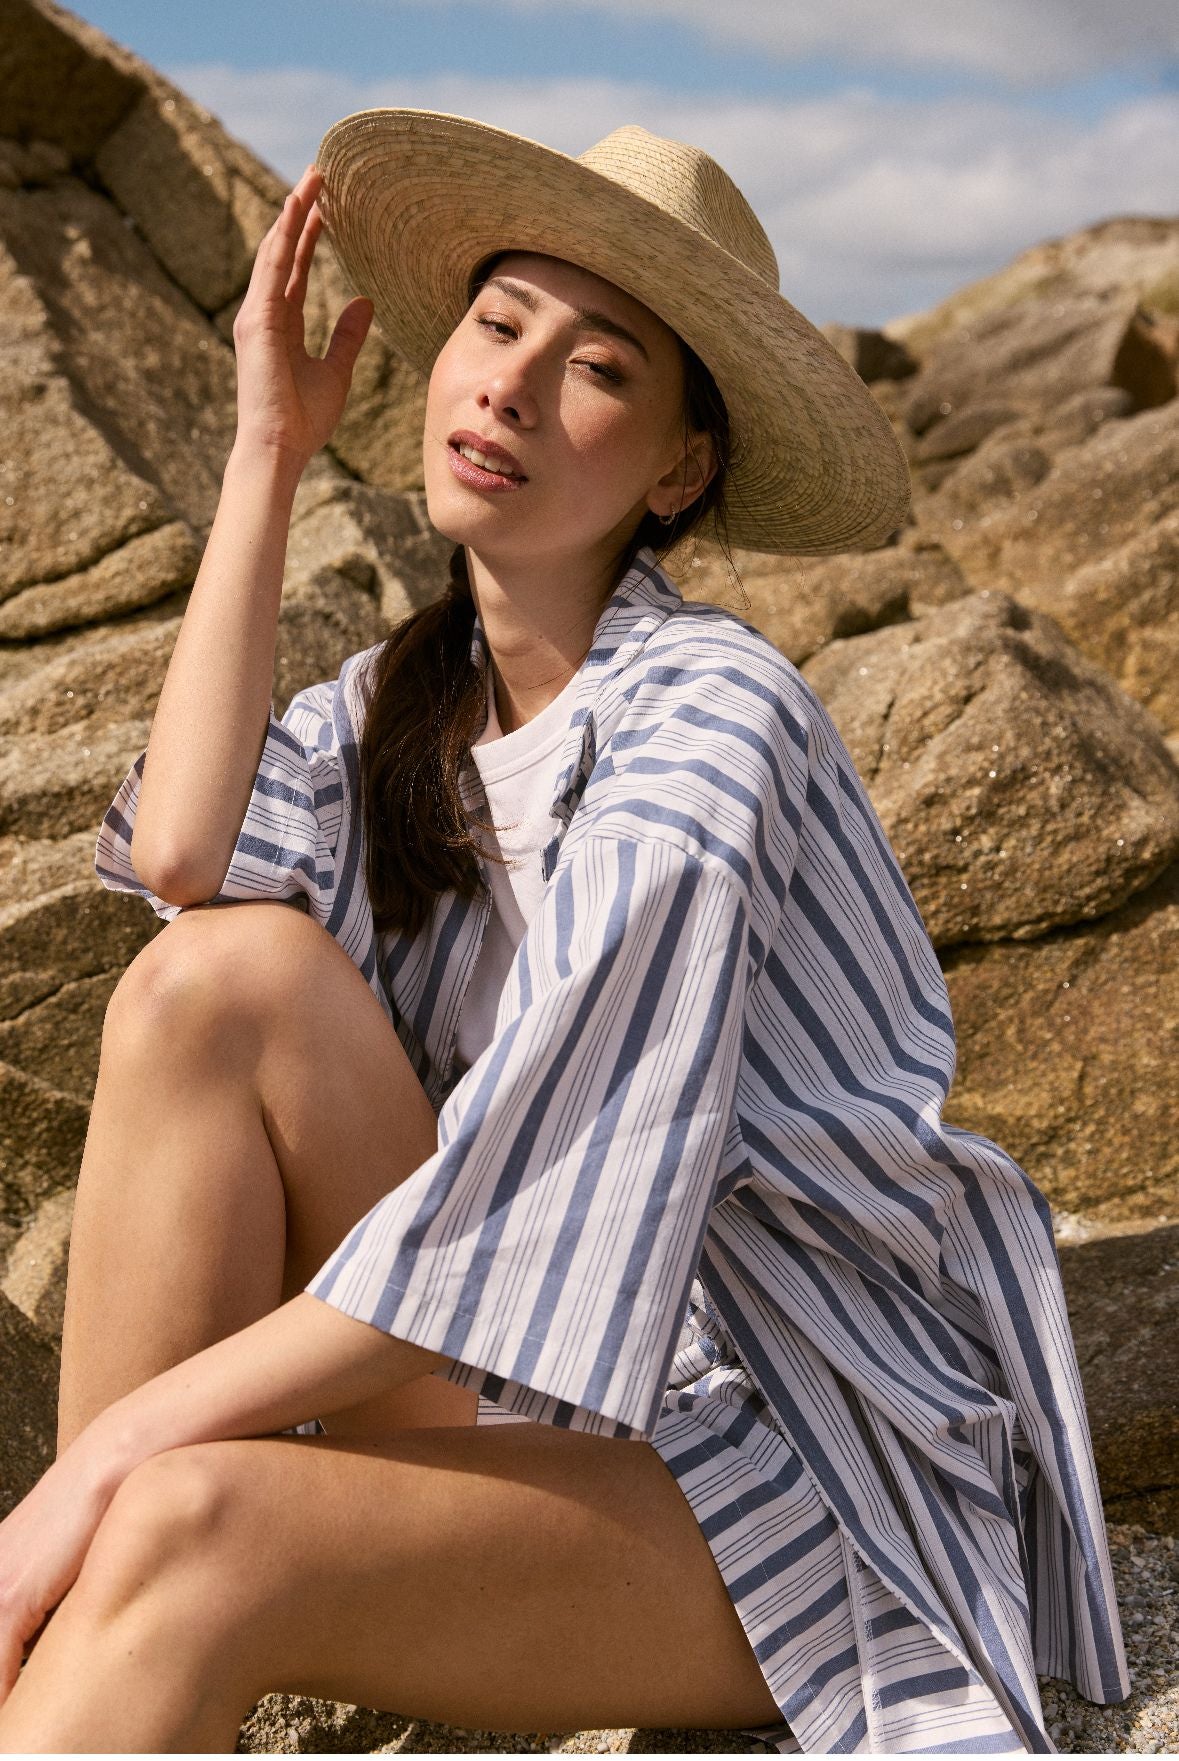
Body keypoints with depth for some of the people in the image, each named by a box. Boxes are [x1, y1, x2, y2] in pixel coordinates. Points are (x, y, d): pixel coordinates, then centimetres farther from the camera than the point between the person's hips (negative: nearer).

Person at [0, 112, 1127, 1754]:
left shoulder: (707, 710, -18)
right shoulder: (406, 699, 6)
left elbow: (534, 1202, -25)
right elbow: (183, 855, -15)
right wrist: (267, 454, -7)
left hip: (781, 1467, -7)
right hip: (502, 1382, 7)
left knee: (187, 1539, -33)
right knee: (219, 975, -17)